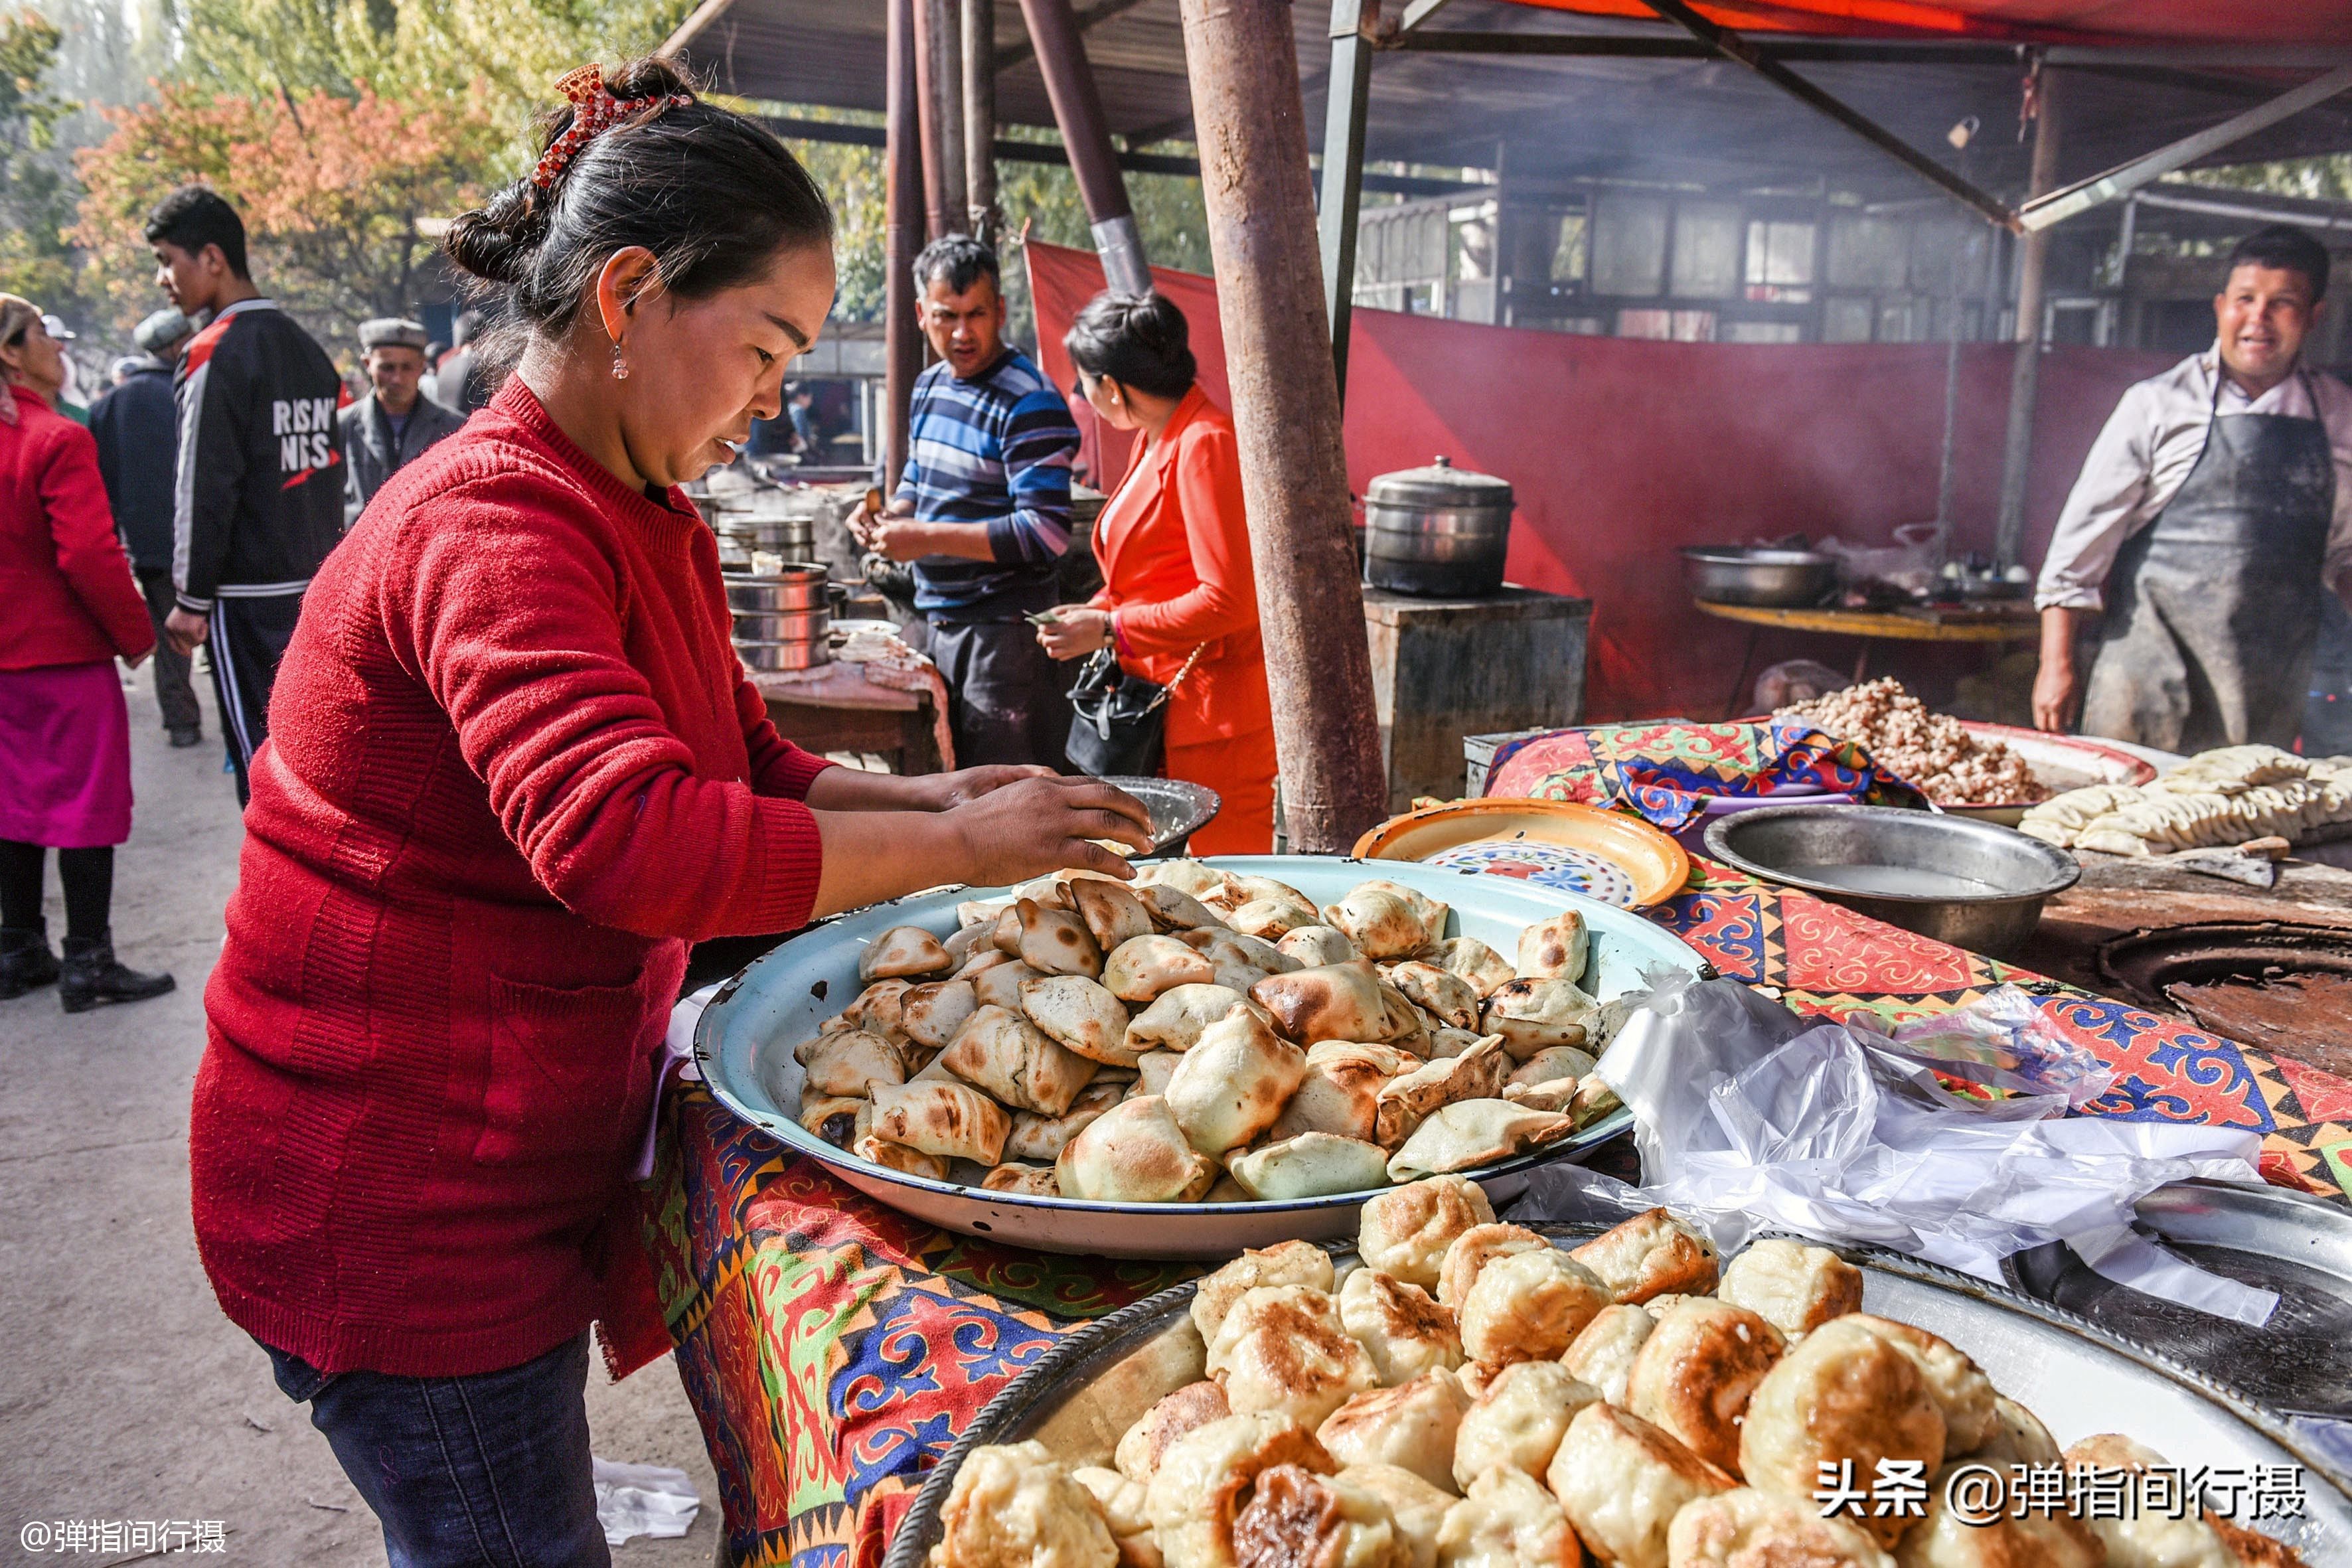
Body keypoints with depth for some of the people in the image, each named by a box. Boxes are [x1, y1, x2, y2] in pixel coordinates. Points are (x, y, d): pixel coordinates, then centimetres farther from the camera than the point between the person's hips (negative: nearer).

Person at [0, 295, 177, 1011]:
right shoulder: (57, 440, -16)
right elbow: (90, 555, -22)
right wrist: (136, 634, -10)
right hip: (67, 655, -8)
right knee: (85, 803, 0)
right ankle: (88, 963, 5)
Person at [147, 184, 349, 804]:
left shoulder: (216, 353, -12)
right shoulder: (306, 347, 12)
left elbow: (205, 487, -14)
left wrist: (191, 597, -7)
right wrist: (319, 563, 19)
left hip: (250, 597, -8)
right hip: (319, 585, 8)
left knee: (262, 759, -1)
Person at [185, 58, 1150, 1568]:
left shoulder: (645, 522, 10)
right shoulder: (494, 523, -23)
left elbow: (753, 766, 14)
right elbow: (626, 835, -37)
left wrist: (926, 798, -4)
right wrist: (955, 846, -29)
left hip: (516, 1162, 9)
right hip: (397, 1200, -9)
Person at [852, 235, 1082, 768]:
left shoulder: (1030, 403, -15)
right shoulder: (929, 385, 12)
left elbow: (1045, 533, -22)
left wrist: (927, 537, -20)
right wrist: (890, 516, 4)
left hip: (1004, 629, -8)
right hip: (939, 619, 8)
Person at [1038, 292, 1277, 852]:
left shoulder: (1206, 444, -16)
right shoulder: (1155, 441, 15)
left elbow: (1228, 600, -21)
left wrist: (1109, 629, -16)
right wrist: (1092, 612, 9)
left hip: (1218, 712, -10)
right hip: (1168, 704, 10)